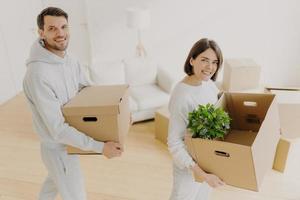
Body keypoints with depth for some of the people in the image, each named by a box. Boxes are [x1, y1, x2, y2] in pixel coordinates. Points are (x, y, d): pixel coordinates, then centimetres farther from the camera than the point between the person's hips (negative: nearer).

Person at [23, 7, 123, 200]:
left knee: (56, 179, 34)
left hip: (70, 139, 8)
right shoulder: (38, 74, -33)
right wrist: (100, 147, -34)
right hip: (59, 149, -8)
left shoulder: (70, 60, -6)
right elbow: (58, 129, -33)